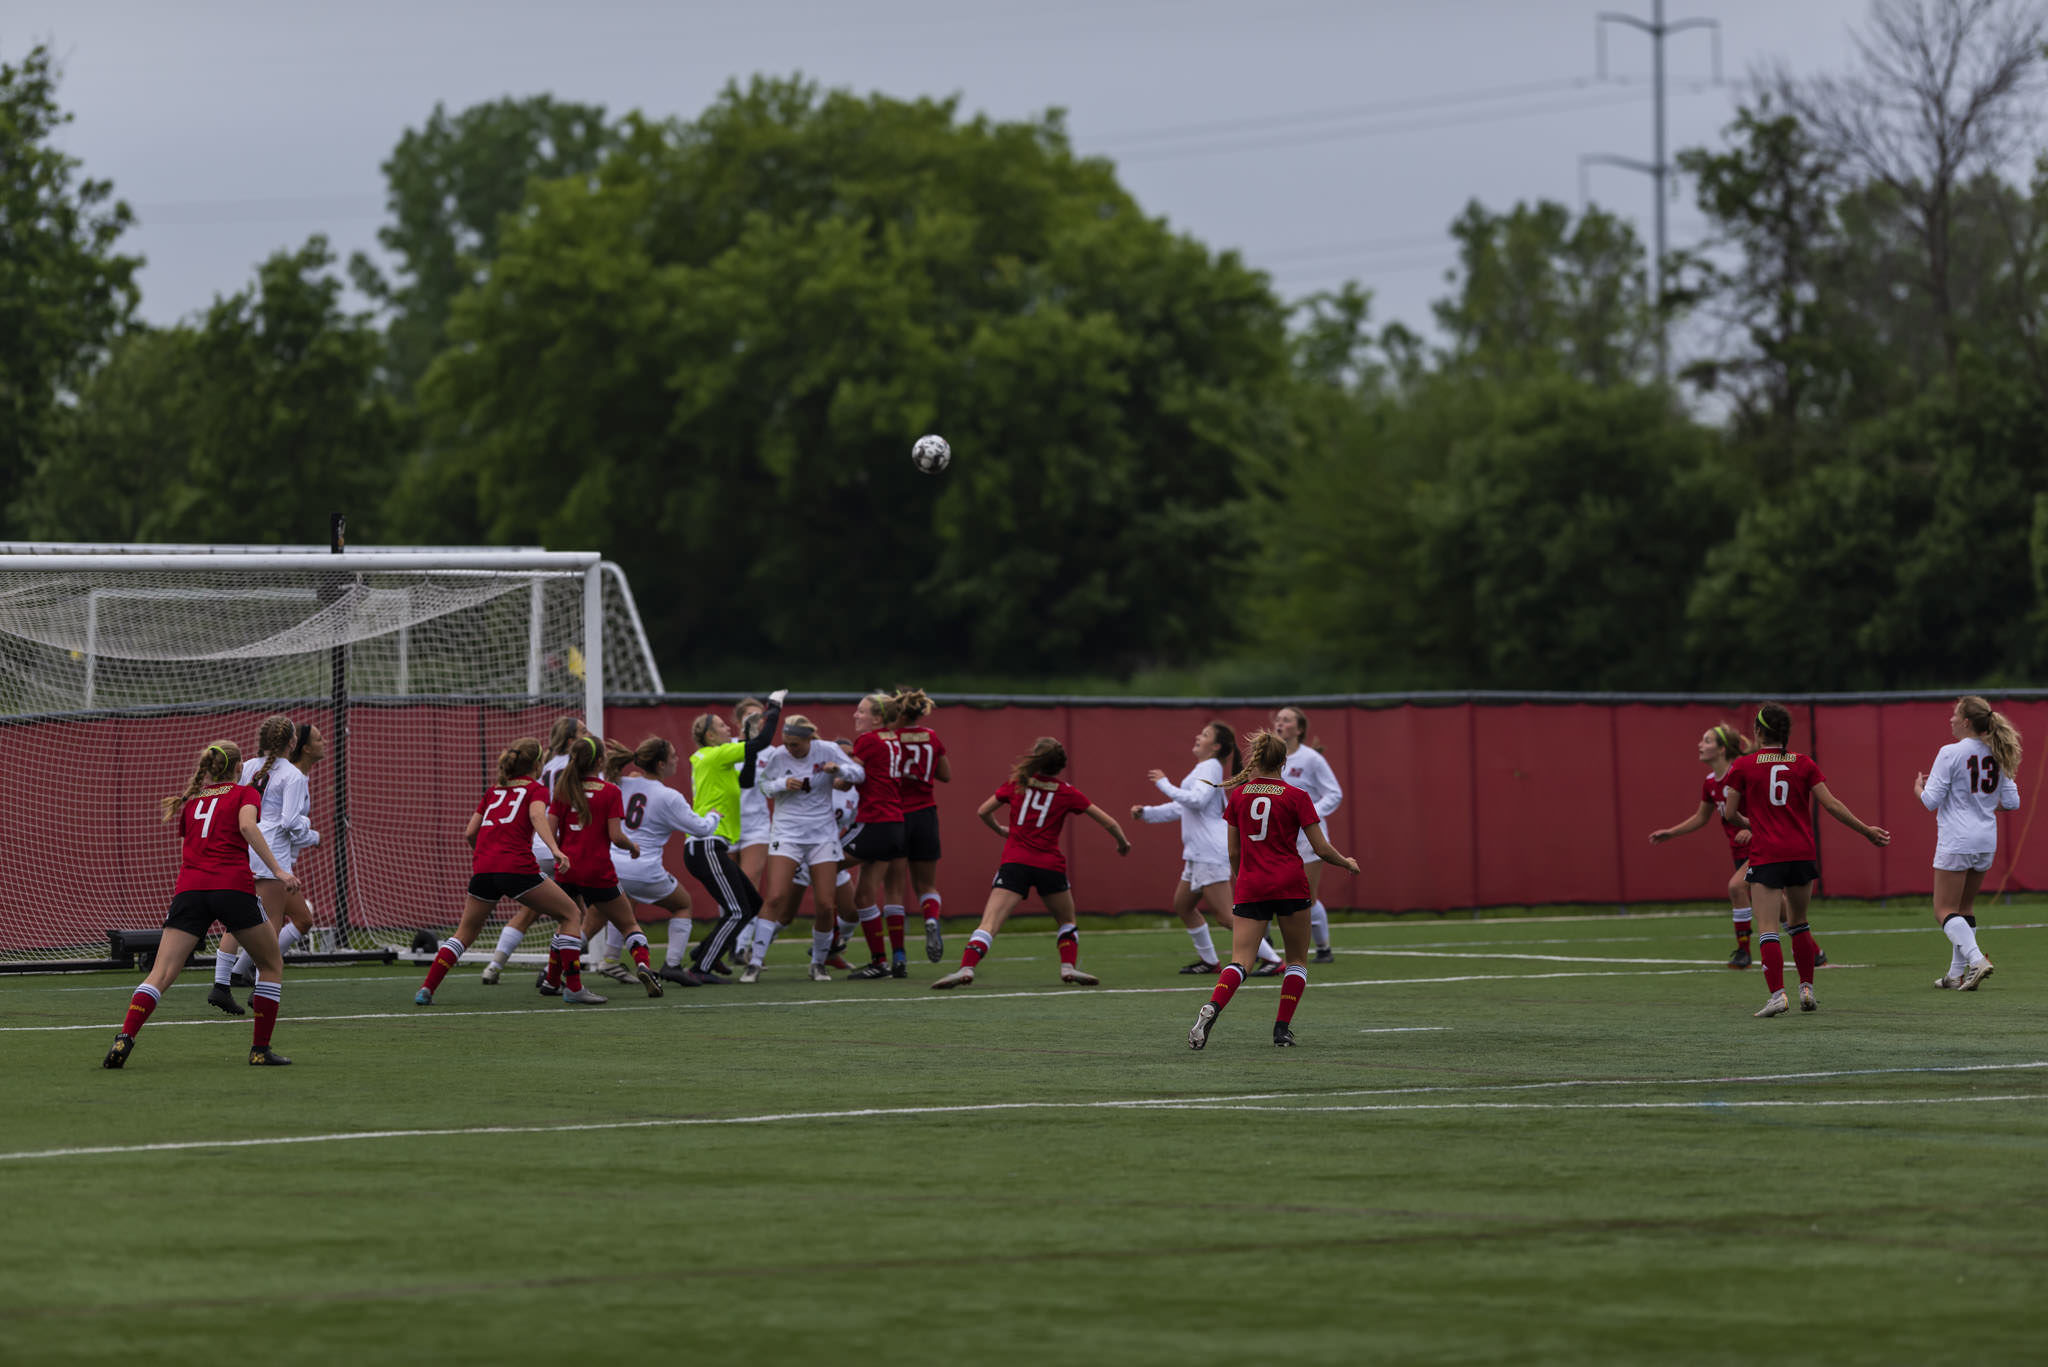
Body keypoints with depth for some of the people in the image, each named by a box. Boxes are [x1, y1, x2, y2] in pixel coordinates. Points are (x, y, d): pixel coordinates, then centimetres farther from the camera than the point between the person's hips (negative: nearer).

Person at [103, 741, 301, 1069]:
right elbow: (247, 825, -9)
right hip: (234, 886, -3)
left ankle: (124, 1039, -23)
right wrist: (277, 870, -13)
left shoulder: (191, 800, 25)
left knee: (160, 976, -3)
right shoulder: (245, 794, 12)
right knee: (272, 965, 16)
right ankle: (261, 1050, 12)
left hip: (189, 888, 3)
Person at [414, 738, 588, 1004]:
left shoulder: (493, 790, 24)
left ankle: (426, 989, 9)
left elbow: (470, 834, 21)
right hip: (518, 868, -5)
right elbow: (537, 815, -13)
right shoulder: (535, 789, 10)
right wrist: (555, 849, -27)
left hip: (483, 870, 5)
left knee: (466, 933, 20)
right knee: (570, 914, 8)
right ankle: (575, 988, 0)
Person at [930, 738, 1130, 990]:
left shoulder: (1019, 783, 10)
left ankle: (966, 968, -29)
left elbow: (983, 811, 15)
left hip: (1015, 863, -1)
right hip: (1050, 864, 1)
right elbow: (1108, 822, 11)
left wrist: (1001, 830, 34)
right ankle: (1069, 966, 7)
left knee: (989, 923, -11)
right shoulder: (1067, 792, 8)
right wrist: (1122, 843, 30)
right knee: (1067, 922, 25)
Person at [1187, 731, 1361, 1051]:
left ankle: (1210, 1010, -31)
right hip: (1290, 885, -2)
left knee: (1240, 961, -4)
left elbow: (1234, 852, 10)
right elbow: (1321, 849, -2)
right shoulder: (1296, 797, -3)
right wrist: (1347, 863, 18)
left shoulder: (1238, 795, 5)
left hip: (1250, 888, 2)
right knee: (1297, 960, 15)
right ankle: (1283, 1029, 5)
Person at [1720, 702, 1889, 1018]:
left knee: (1768, 930, -6)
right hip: (1802, 853, 3)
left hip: (1766, 856, -3)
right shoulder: (1803, 764, 3)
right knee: (1799, 923, 20)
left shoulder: (1744, 766, -3)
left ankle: (1777, 994, -19)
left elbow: (1730, 811, -1)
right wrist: (1865, 830, 8)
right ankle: (1806, 989, 21)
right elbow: (1831, 804, 0)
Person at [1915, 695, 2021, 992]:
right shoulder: (1996, 756, 5)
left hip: (1956, 842, -7)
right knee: (1965, 907, 18)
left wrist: (1919, 788, 8)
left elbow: (1931, 801, -13)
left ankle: (1976, 959, -22)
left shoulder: (1950, 754, -13)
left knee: (1945, 911, -2)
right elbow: (2012, 802, 7)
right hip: (1986, 842, 7)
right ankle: (1957, 973, 19)